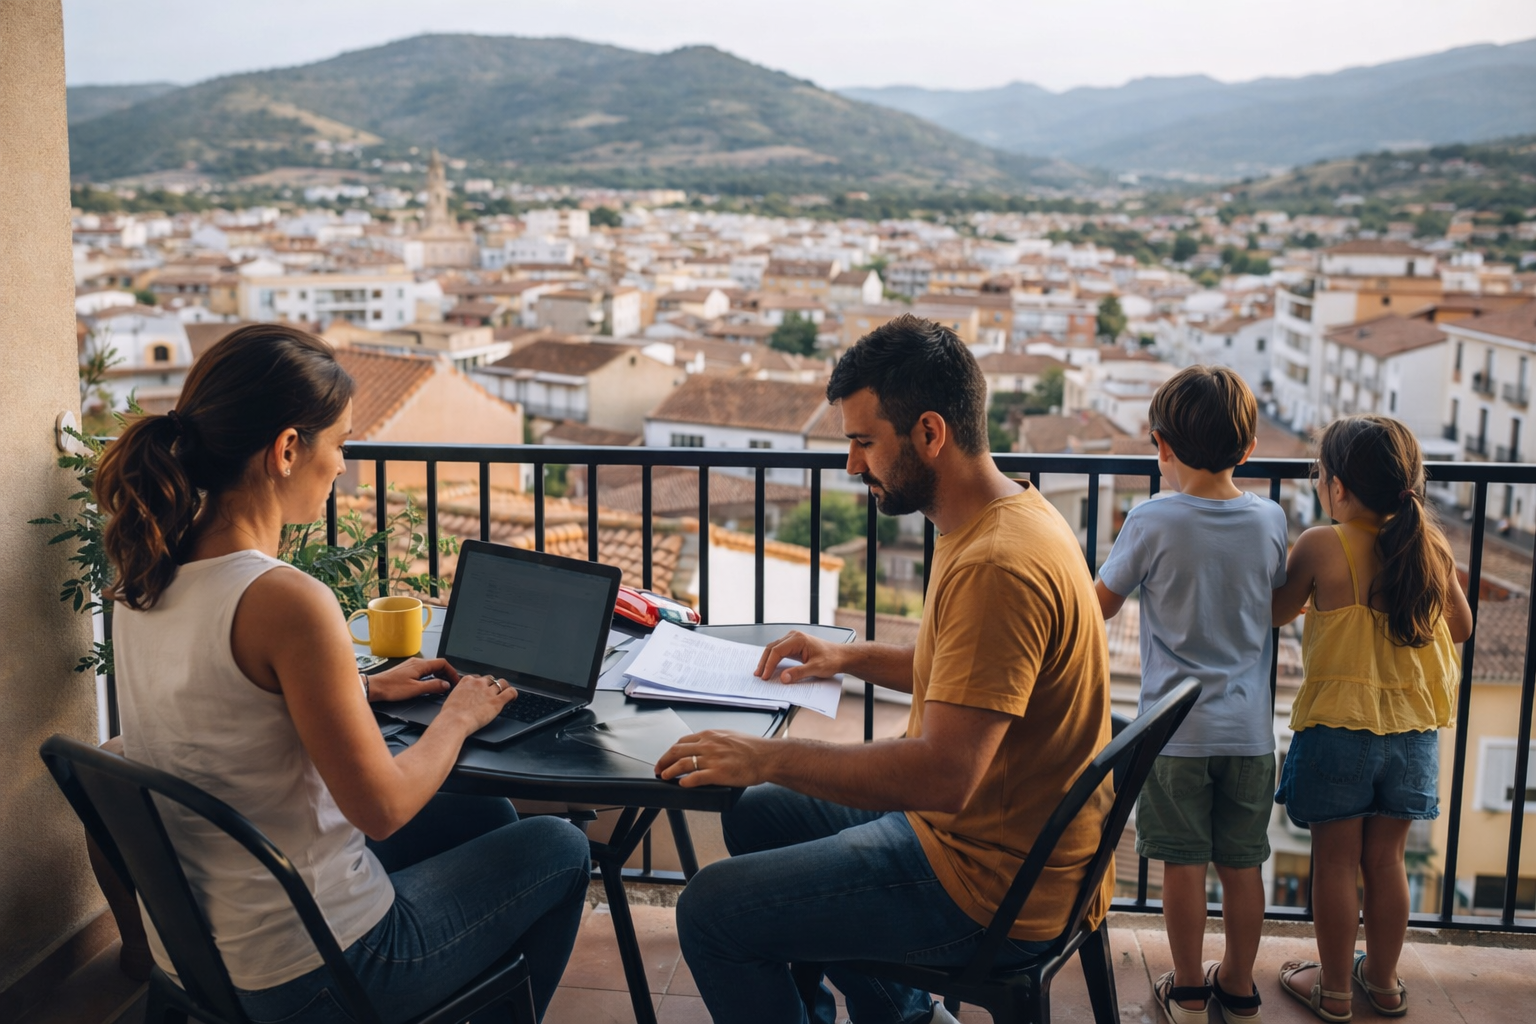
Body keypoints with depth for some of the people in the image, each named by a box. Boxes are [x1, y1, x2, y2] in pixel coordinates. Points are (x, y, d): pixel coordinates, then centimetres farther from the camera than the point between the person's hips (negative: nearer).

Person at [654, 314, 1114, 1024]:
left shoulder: (996, 567, -29)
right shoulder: (1008, 514, 4)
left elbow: (941, 772, -33)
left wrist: (766, 757, -25)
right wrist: (852, 658, 11)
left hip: (993, 887, -10)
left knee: (709, 912, -9)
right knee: (755, 817, 22)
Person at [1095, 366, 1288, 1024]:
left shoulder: (1152, 522, -13)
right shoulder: (1269, 519, -3)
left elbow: (1102, 604, -3)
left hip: (1176, 726, -3)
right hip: (1249, 727, 3)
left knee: (1182, 862, 8)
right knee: (1243, 864, 13)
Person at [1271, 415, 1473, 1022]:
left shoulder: (1320, 547, -15)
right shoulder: (1432, 546, -4)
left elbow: (1275, 613, -1)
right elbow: (1461, 627, 10)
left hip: (1338, 727, -4)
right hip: (1413, 728, 4)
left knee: (1335, 861, 9)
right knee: (1385, 859, 17)